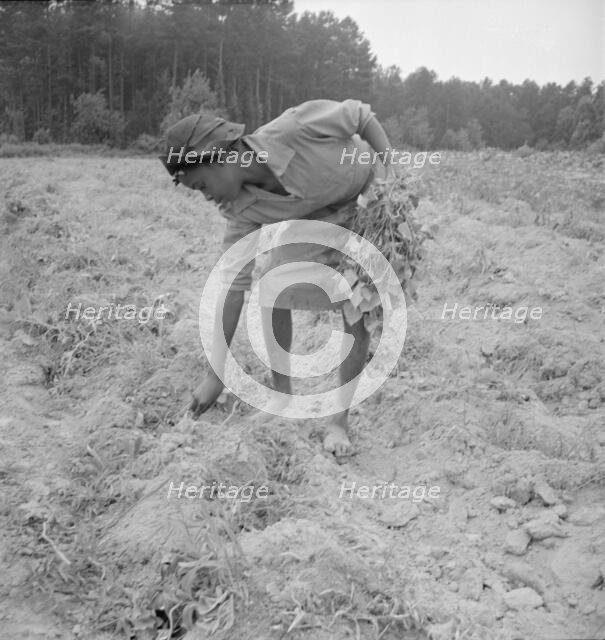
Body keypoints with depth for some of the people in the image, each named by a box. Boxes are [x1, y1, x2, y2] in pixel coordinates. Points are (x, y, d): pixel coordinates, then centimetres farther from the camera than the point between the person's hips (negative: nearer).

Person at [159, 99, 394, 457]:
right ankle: (282, 394, 13)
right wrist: (217, 374, -19)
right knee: (274, 296, -7)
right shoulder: (242, 209, -22)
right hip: (316, 215, 4)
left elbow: (360, 114, -21)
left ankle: (341, 418, 4)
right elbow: (233, 284, -20)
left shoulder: (296, 128, -39)